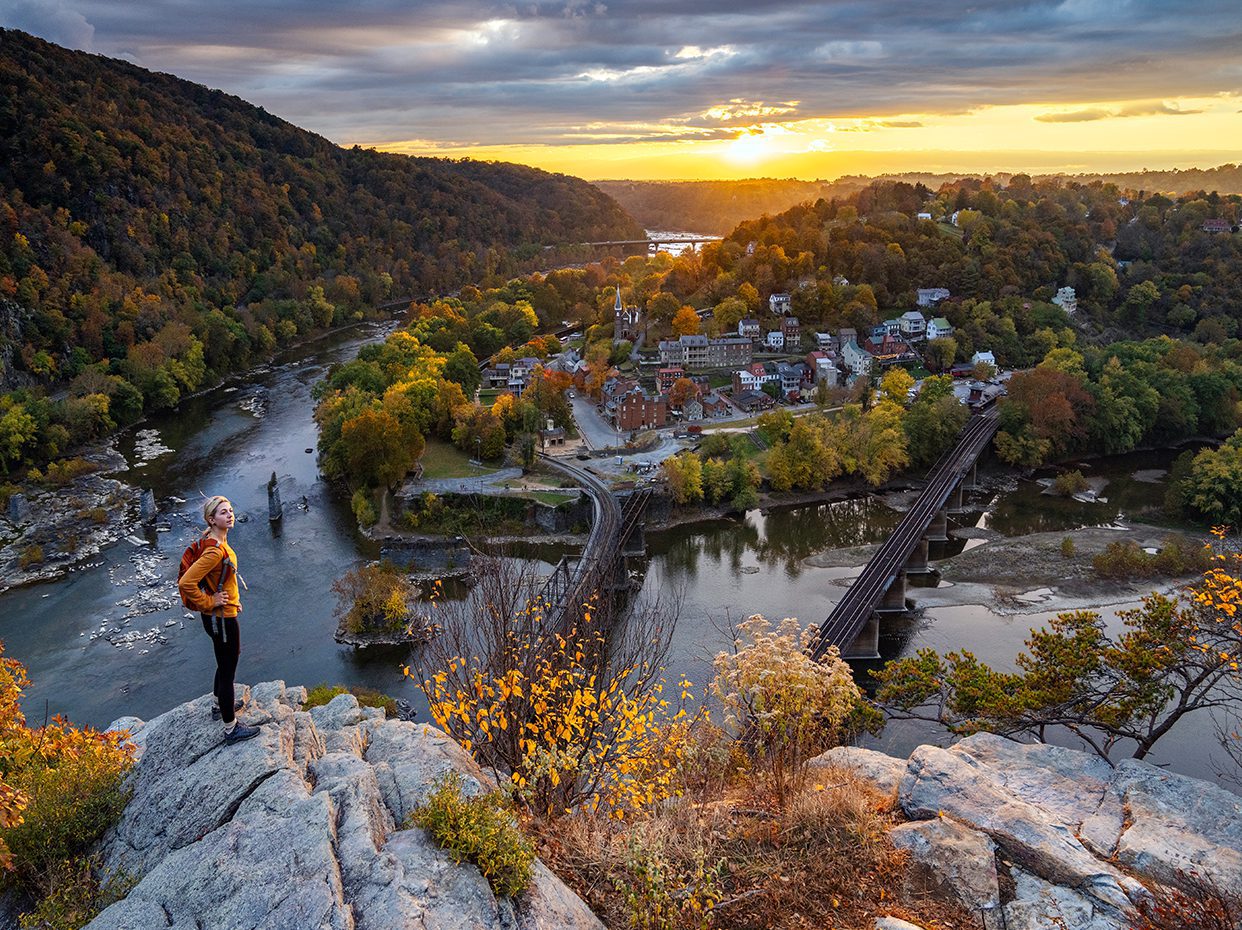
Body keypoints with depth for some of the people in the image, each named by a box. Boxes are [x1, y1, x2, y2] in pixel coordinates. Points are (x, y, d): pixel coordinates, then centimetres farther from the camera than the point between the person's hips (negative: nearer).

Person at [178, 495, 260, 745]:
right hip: (221, 618, -10)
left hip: (224, 615, 10)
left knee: (226, 663, 30)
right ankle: (231, 729, 16)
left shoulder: (219, 543, 3)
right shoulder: (215, 550, -29)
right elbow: (186, 583, -34)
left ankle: (222, 704, 52)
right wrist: (208, 602, -22)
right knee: (227, 671, 3)